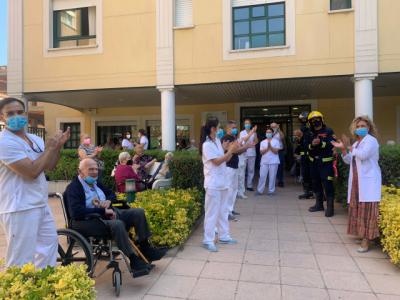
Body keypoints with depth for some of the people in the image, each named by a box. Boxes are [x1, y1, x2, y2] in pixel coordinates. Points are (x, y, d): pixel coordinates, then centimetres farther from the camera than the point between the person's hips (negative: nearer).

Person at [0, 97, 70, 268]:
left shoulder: (35, 139, 9)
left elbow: (49, 166, 14)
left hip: (40, 204, 9)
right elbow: (32, 171, -24)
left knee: (49, 241, 22)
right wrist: (50, 148, -13)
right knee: (21, 261, -1)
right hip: (20, 209, -9)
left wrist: (58, 146, 0)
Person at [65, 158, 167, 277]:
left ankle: (145, 249, 5)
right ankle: (134, 261, -28)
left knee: (138, 212, -3)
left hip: (110, 213, 9)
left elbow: (112, 194, 27)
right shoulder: (73, 188, -11)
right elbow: (77, 212, -26)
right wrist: (103, 211, -24)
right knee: (118, 224, -37)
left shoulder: (95, 182, 14)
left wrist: (108, 201, 1)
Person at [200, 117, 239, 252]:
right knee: (212, 212, -2)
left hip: (222, 182, 9)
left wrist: (231, 151, -2)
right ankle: (208, 240, 8)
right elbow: (217, 161, -19)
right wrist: (230, 150, -17)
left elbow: (224, 160, 12)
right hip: (213, 183, -9)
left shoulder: (218, 141, 10)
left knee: (223, 210, 16)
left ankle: (224, 236, 29)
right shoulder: (207, 145, -15)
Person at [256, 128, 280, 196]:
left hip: (273, 162, -2)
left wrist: (270, 146, -15)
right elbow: (261, 152, 1)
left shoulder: (276, 141, 3)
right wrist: (267, 148, -12)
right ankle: (260, 190, 9)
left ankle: (271, 191, 10)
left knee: (272, 177, 1)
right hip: (264, 162, 2)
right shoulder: (262, 142, 9)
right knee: (262, 176, 1)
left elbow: (276, 151, -6)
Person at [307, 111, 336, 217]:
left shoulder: (328, 131, -5)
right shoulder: (311, 134, 12)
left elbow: (333, 144, -16)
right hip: (314, 163, 6)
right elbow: (306, 147, 4)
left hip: (326, 163, -6)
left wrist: (321, 143, -27)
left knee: (328, 185, -7)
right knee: (316, 184, 15)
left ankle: (330, 207, 2)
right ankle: (319, 204, 29)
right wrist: (311, 145, -16)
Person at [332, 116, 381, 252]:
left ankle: (366, 240, -8)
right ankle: (362, 233, 22)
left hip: (368, 181, -8)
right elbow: (349, 160, 16)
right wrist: (343, 149, 4)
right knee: (358, 207, 11)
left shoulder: (371, 140, -6)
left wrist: (349, 147, -14)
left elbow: (363, 155, -23)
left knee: (367, 209, -9)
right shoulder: (356, 143, 19)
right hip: (357, 181, 8)